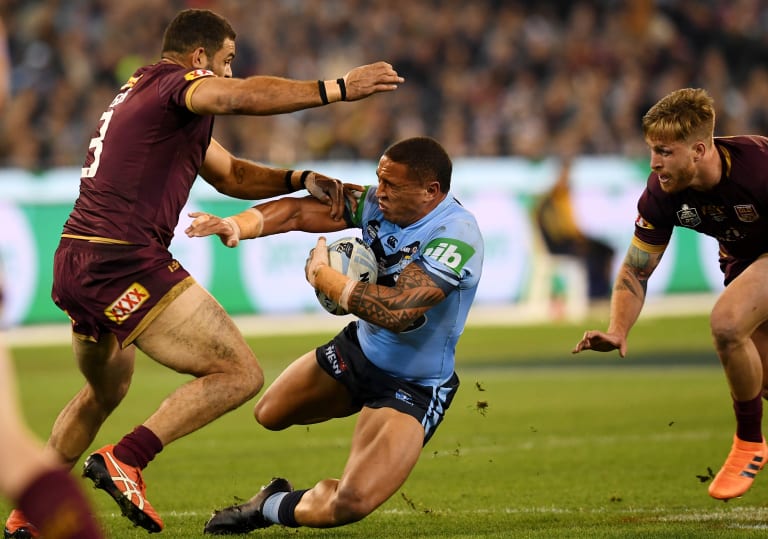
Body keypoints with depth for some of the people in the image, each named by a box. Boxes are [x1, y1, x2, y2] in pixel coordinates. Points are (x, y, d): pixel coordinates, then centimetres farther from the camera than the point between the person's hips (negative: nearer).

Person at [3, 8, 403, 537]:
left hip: (74, 264, 10)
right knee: (241, 374, -9)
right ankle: (126, 459, -17)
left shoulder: (141, 92, 26)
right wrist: (336, 88, -30)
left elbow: (231, 175, 27)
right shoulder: (173, 82, -5)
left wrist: (300, 179, 13)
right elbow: (242, 96, -29)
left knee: (105, 391, 33)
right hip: (125, 263, -10)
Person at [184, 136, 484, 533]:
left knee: (349, 505, -22)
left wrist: (323, 276, -25)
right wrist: (235, 225, -28)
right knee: (269, 414, 21)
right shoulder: (377, 203, -10)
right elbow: (298, 212, -9)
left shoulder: (455, 237, -31)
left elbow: (396, 311, -39)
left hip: (412, 386, -8)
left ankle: (273, 508, 8)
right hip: (360, 348, 8)